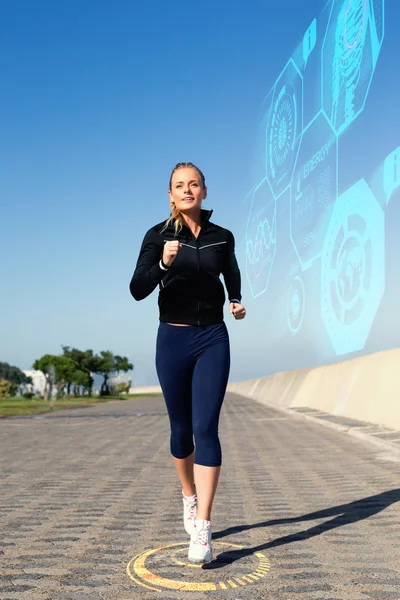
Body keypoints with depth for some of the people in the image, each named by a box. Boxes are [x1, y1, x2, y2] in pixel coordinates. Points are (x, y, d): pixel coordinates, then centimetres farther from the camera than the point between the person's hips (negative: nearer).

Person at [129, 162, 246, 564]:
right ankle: (189, 498, 37)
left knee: (206, 429, -9)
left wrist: (237, 302, 5)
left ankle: (202, 530, -8)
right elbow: (137, 290, -10)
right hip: (173, 338, 0)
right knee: (181, 429, 11)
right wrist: (163, 263, -27)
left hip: (213, 339, 0)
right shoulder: (158, 235, -2)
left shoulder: (222, 238, 4)